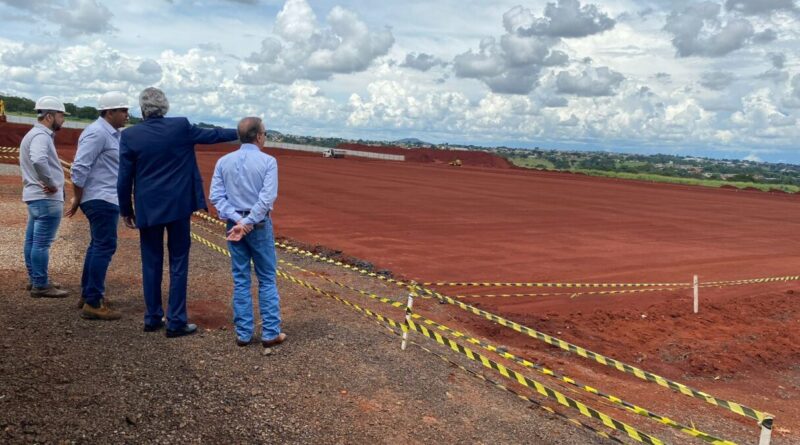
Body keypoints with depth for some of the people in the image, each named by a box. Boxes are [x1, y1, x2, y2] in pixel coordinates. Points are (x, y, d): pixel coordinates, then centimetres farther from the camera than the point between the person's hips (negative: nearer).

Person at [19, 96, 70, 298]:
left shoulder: (35, 134, 17)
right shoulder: (41, 136, -17)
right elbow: (39, 160, -35)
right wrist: (50, 183, -23)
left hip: (36, 196, 11)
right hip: (47, 198, -11)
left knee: (33, 240, 15)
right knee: (42, 243, -6)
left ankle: (35, 280, 24)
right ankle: (41, 285, -2)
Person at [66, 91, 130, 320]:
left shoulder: (114, 134, 14)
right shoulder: (97, 133, -15)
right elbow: (79, 168, -19)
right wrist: (77, 199, -13)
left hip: (107, 199, 10)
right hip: (101, 199, -10)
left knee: (98, 245, 16)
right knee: (105, 246, -10)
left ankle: (87, 294, 27)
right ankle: (93, 304, -8)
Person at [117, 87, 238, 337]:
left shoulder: (129, 136, -5)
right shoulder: (181, 127, -7)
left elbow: (125, 178, -2)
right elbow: (211, 135, 7)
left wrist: (125, 210, 9)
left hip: (148, 209, 1)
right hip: (178, 206, -1)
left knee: (151, 264, 12)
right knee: (178, 263, 5)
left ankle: (153, 318, 21)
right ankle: (176, 322, 7)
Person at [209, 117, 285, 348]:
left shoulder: (223, 162, 1)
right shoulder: (268, 161, -9)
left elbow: (216, 196, -5)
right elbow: (267, 198, -18)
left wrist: (237, 220, -10)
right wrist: (248, 223, -15)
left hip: (234, 224, 3)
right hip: (260, 225, -3)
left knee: (240, 280, 11)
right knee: (267, 280, 7)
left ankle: (243, 333, 14)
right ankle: (270, 333, 8)